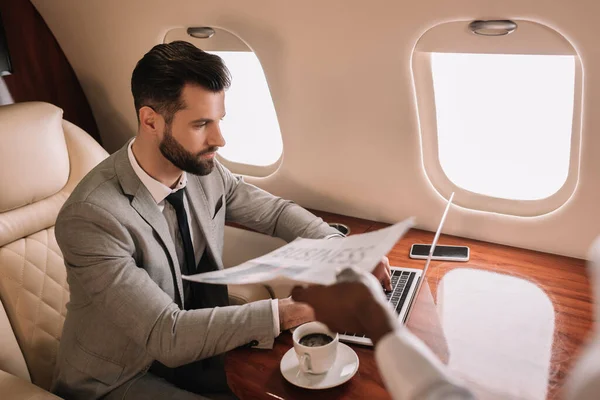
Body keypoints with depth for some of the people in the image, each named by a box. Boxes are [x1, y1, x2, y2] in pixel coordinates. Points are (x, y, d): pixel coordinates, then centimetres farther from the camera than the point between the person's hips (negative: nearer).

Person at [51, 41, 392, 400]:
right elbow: (166, 335, -31)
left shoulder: (203, 170, -12)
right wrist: (288, 312, -33)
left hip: (191, 347, 5)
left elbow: (274, 212, 3)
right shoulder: (91, 215, -30)